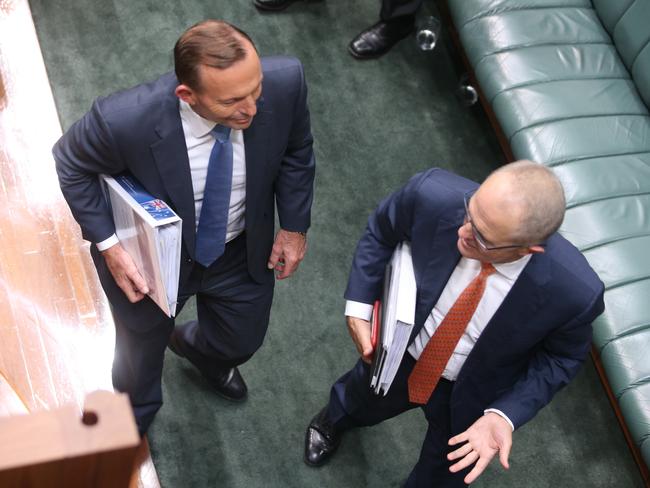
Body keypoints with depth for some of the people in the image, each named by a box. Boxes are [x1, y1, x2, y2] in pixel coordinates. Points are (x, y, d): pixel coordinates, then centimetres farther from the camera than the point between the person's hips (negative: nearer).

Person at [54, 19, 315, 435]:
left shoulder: (285, 81, -32)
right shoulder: (126, 120, -39)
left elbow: (296, 148, -9)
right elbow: (71, 165, -16)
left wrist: (294, 224, -6)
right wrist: (108, 244, -22)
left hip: (242, 253, 3)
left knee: (242, 342, 28)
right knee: (141, 348, 26)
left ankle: (194, 346, 67)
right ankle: (131, 426, 63)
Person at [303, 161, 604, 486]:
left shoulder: (574, 290, -38)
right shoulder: (433, 194, -36)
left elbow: (561, 355, -16)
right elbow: (381, 231, -12)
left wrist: (504, 416, -28)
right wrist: (358, 308, -18)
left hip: (471, 397, -1)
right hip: (394, 353, 2)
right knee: (357, 403, 36)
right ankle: (333, 422, 73)